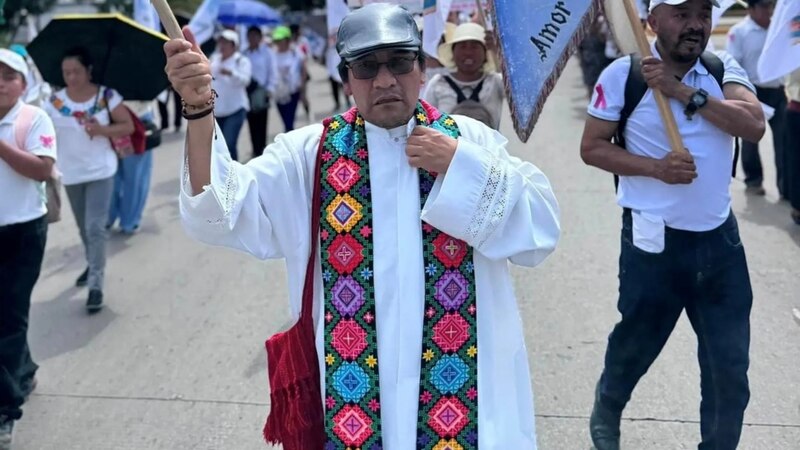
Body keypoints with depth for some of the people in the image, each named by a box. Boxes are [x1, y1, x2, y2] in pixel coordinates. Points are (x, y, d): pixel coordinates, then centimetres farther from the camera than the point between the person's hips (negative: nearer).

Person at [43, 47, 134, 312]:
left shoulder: (107, 96, -8)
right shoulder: (55, 101, -4)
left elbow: (128, 126, -6)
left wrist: (103, 129, -23)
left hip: (100, 171, -3)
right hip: (70, 174, 3)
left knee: (95, 227, -10)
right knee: (83, 227, 19)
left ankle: (96, 285, -6)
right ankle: (93, 264, 42)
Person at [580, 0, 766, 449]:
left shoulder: (724, 69, 2)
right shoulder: (623, 74, -8)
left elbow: (754, 125, -14)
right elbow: (592, 147, -7)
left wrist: (683, 92, -22)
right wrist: (656, 167, -19)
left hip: (720, 239, 3)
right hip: (654, 240, -3)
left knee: (731, 368, 9)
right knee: (635, 346, 17)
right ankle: (606, 411, 48)